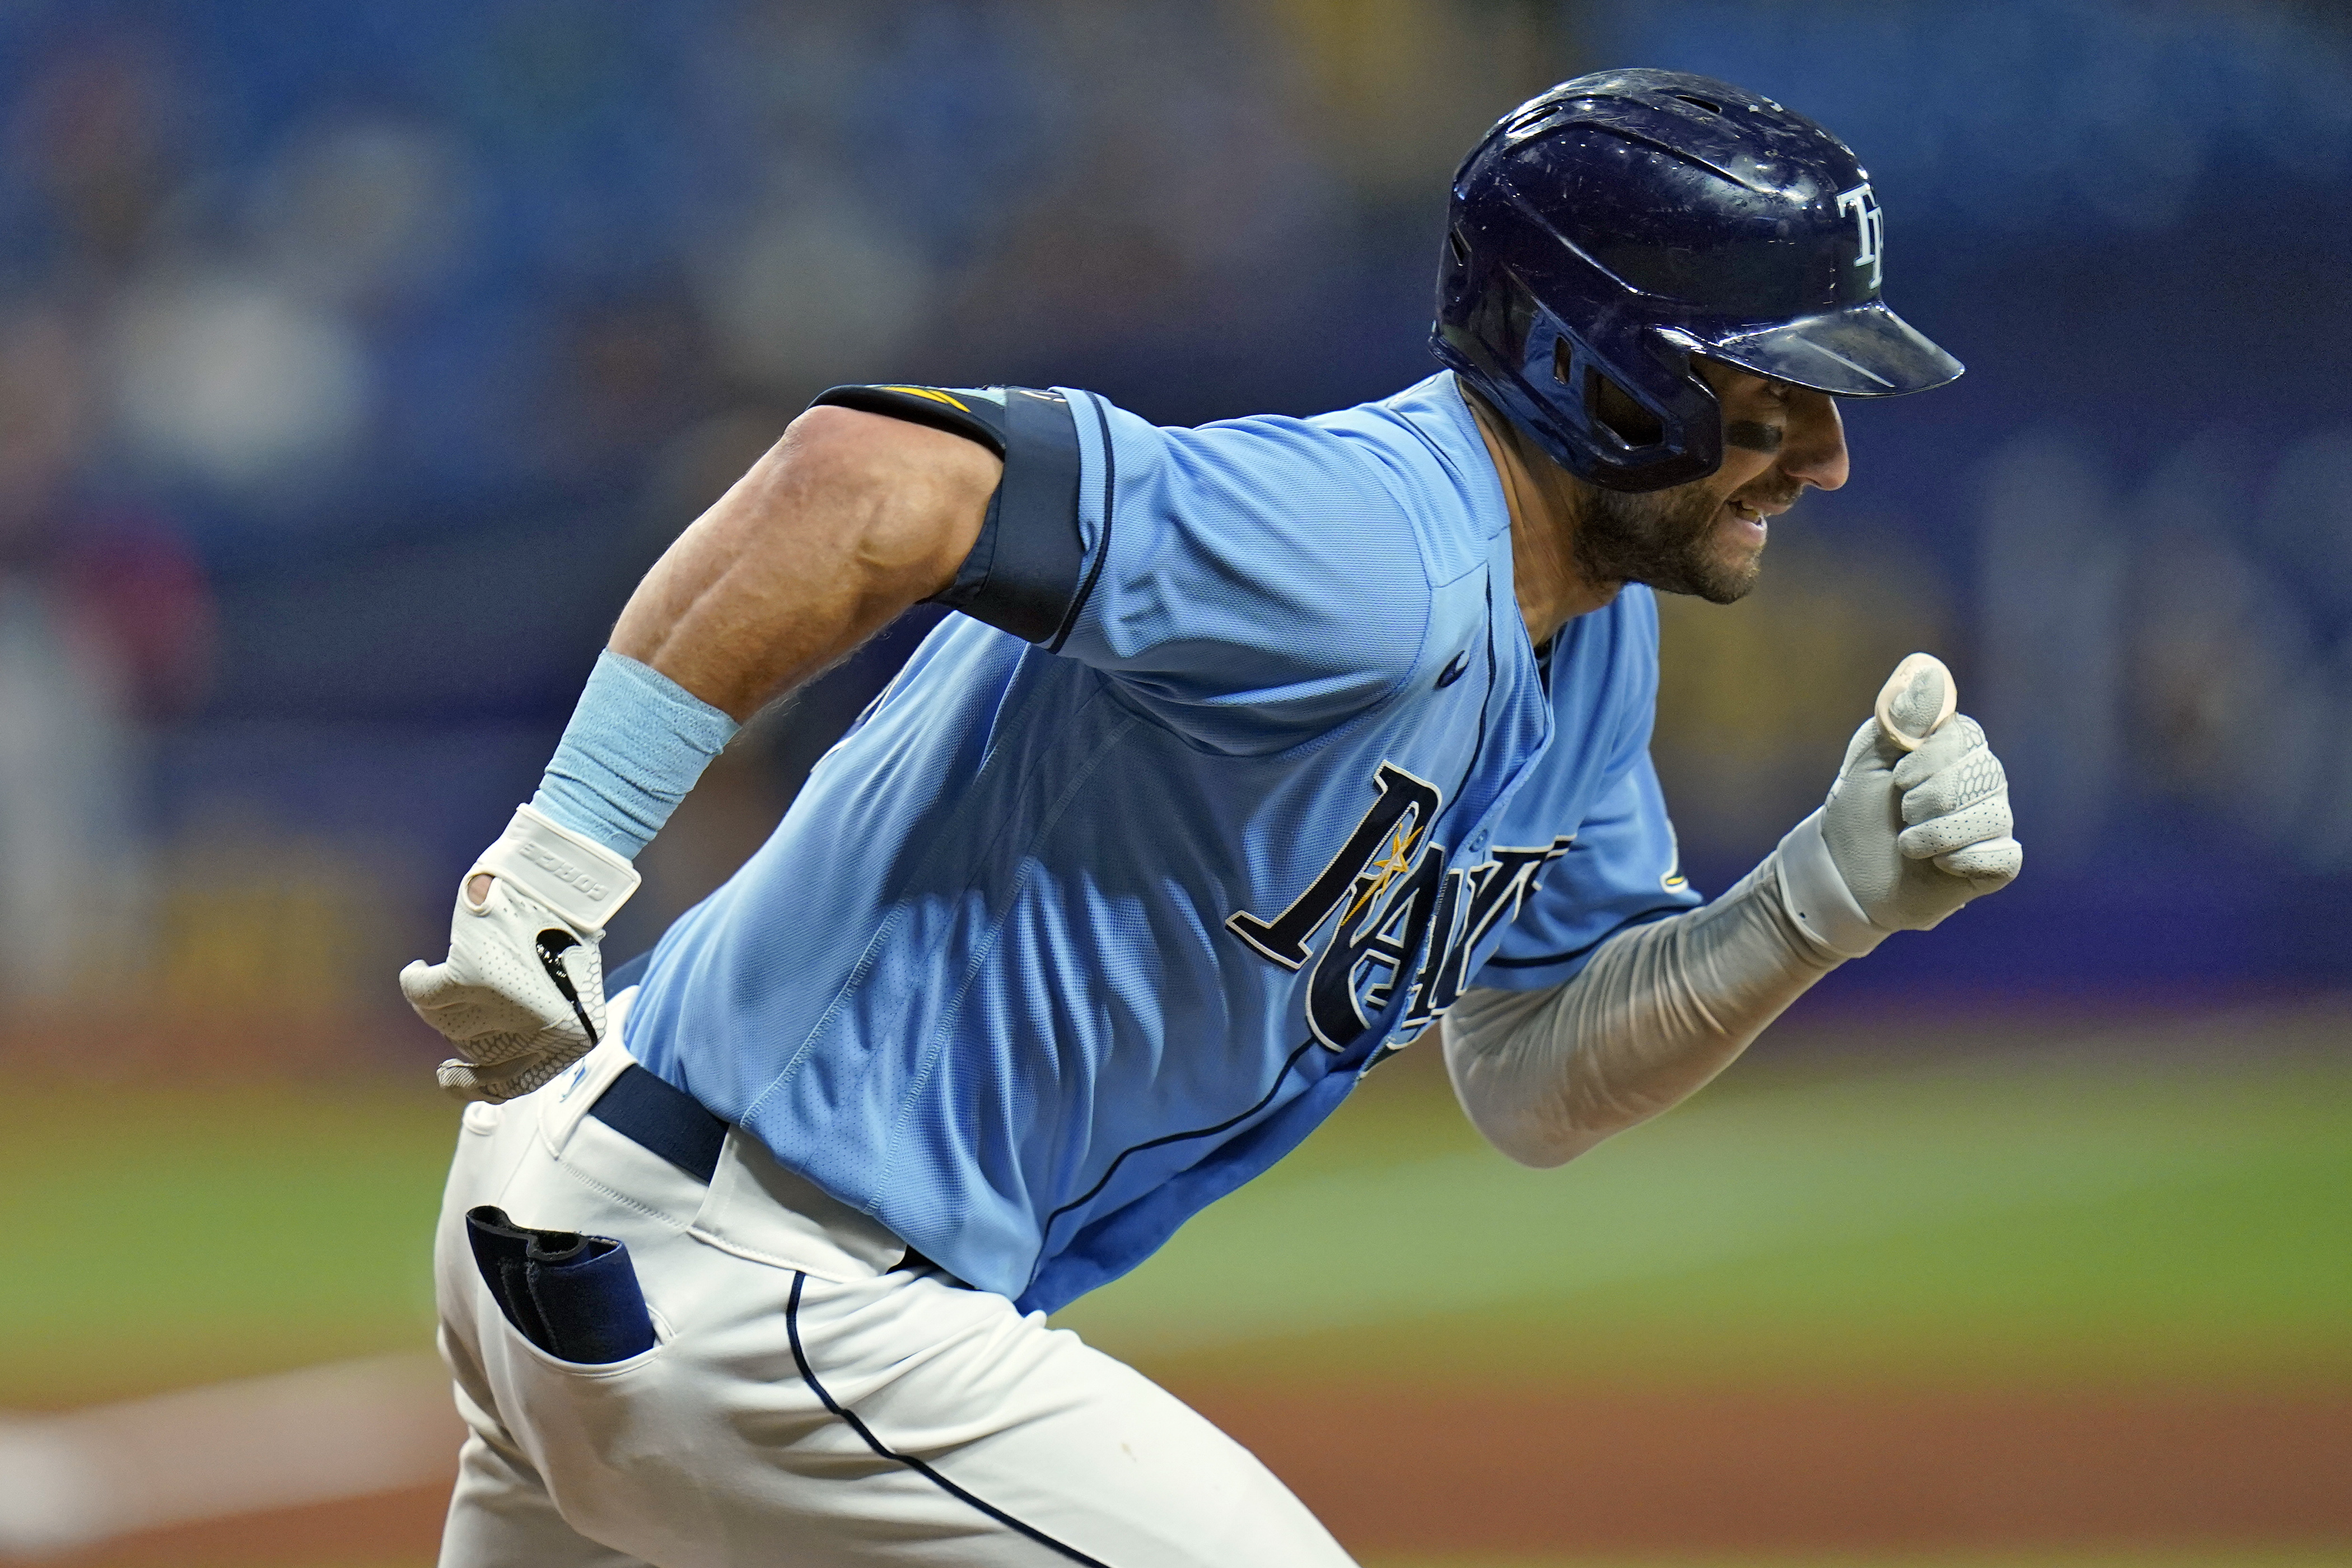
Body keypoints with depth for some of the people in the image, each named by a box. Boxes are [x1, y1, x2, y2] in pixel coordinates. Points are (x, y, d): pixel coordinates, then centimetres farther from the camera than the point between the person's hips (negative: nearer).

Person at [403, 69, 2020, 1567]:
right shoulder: (1373, 560, -24)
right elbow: (866, 478, -33)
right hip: (750, 1302, -10)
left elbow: (1532, 1084, 13)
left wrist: (1830, 898, -3)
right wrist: (554, 866, -33)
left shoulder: (1594, 641, 8)